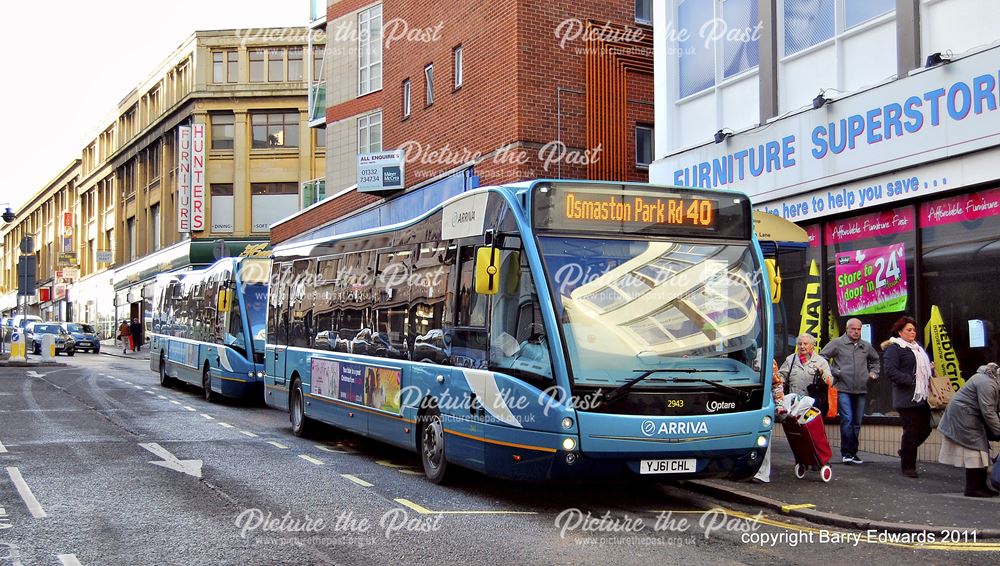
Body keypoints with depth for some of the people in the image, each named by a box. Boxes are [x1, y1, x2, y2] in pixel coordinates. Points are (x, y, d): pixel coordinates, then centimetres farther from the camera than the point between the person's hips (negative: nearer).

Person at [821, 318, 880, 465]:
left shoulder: (866, 346, 14)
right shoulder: (837, 343, -1)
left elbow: (875, 360, 33)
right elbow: (822, 357, -1)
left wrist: (873, 372, 17)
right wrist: (833, 372, -8)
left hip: (861, 390, 5)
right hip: (843, 389, -5)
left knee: (857, 423, 9)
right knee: (847, 420, -14)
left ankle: (852, 453, 17)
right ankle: (847, 453, -10)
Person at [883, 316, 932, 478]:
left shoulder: (917, 348, 20)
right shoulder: (894, 348, -7)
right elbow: (891, 371, -17)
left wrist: (930, 369, 6)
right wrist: (911, 381, -20)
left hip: (922, 397, 8)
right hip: (907, 398, -8)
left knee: (925, 428, 8)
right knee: (911, 431, -4)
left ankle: (905, 451, 32)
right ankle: (908, 467, 7)